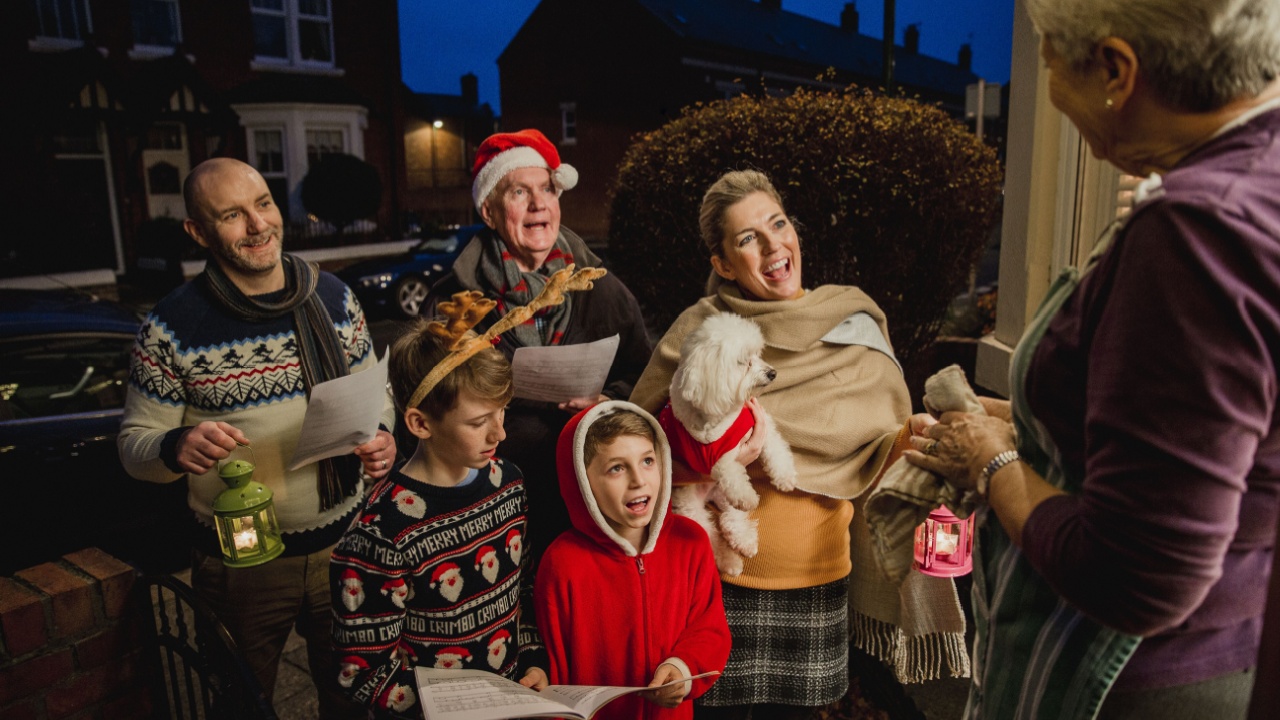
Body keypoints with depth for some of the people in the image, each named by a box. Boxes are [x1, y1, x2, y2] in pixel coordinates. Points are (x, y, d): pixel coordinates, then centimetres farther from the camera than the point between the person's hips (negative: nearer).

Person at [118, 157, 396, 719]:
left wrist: (380, 437, -13)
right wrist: (177, 448, -27)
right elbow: (134, 444, -5)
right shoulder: (172, 327, -12)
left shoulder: (333, 298, -3)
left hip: (341, 544, 3)